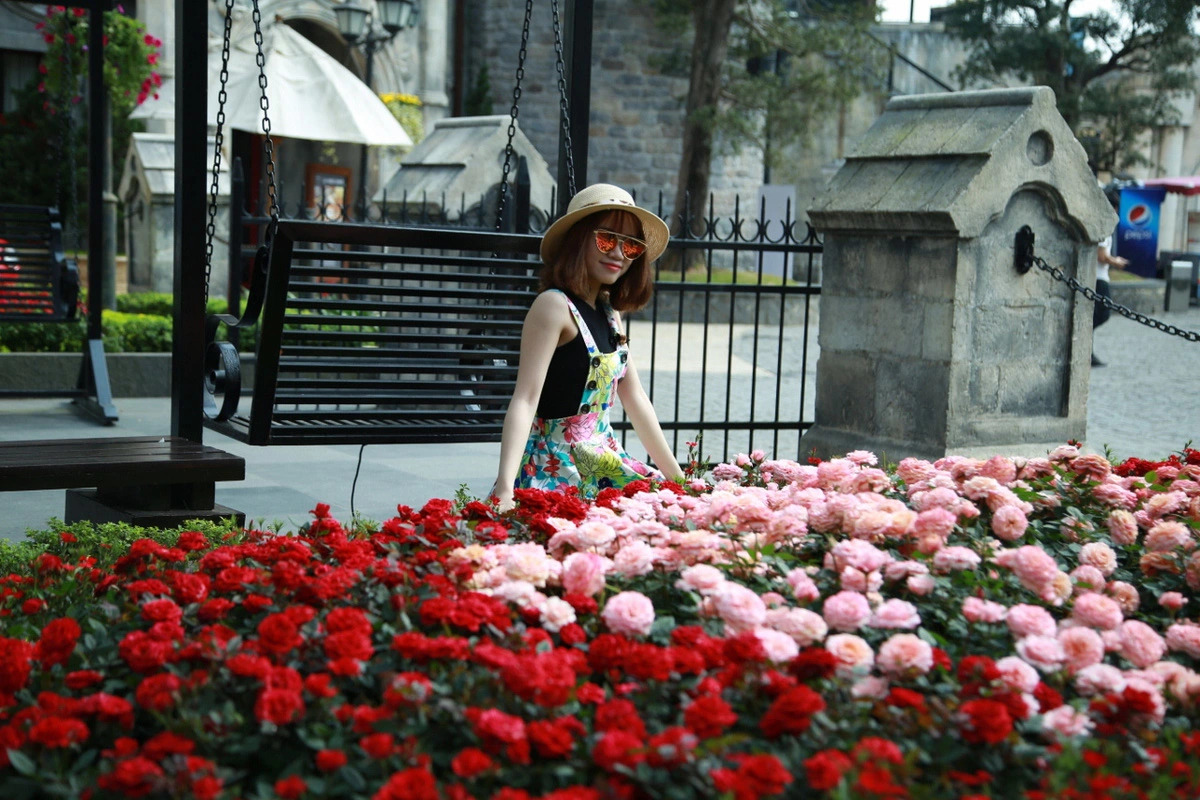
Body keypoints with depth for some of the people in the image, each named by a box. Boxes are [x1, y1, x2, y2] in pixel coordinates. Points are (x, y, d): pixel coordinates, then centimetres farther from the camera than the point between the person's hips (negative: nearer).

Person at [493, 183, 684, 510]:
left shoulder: (610, 312, 12)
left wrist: (677, 478, 18)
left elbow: (635, 398, 18)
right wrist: (505, 488, -33)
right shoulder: (554, 305, -13)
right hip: (555, 466, -8)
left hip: (602, 459, 8)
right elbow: (525, 399, -21)